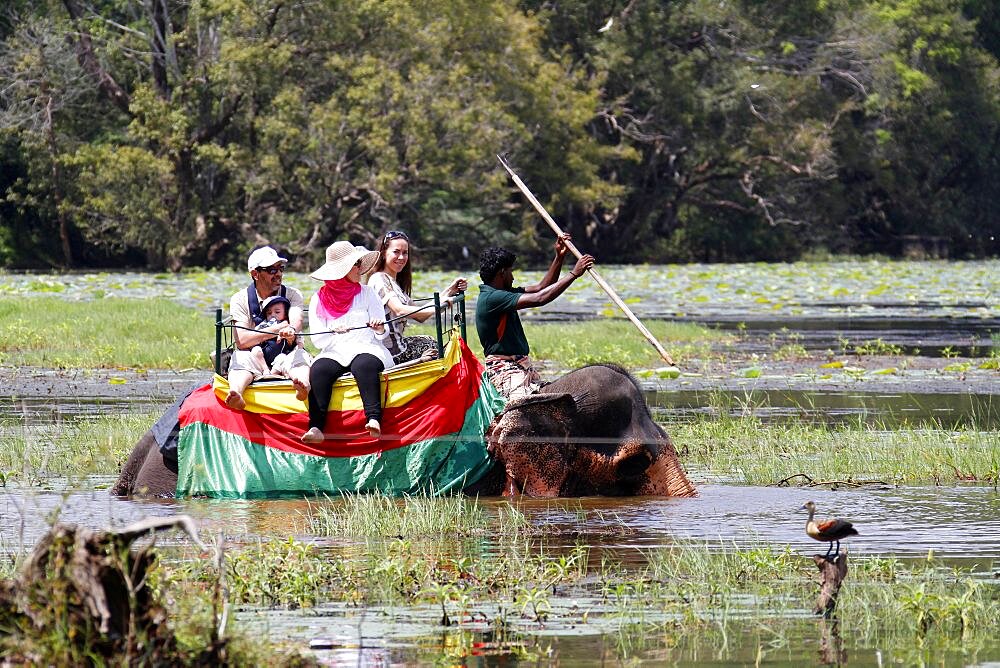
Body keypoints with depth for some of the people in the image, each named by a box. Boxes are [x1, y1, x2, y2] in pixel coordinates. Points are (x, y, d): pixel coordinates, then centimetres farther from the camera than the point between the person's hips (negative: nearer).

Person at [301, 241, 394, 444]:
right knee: (319, 369, -31)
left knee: (364, 365, -35)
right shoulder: (319, 300, 15)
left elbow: (382, 334, 9)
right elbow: (317, 338, 5)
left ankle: (374, 420, -52)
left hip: (366, 349, -1)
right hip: (334, 354, 1)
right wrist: (334, 333, -16)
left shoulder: (367, 294, 16)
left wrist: (379, 329, -15)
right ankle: (316, 428, -44)